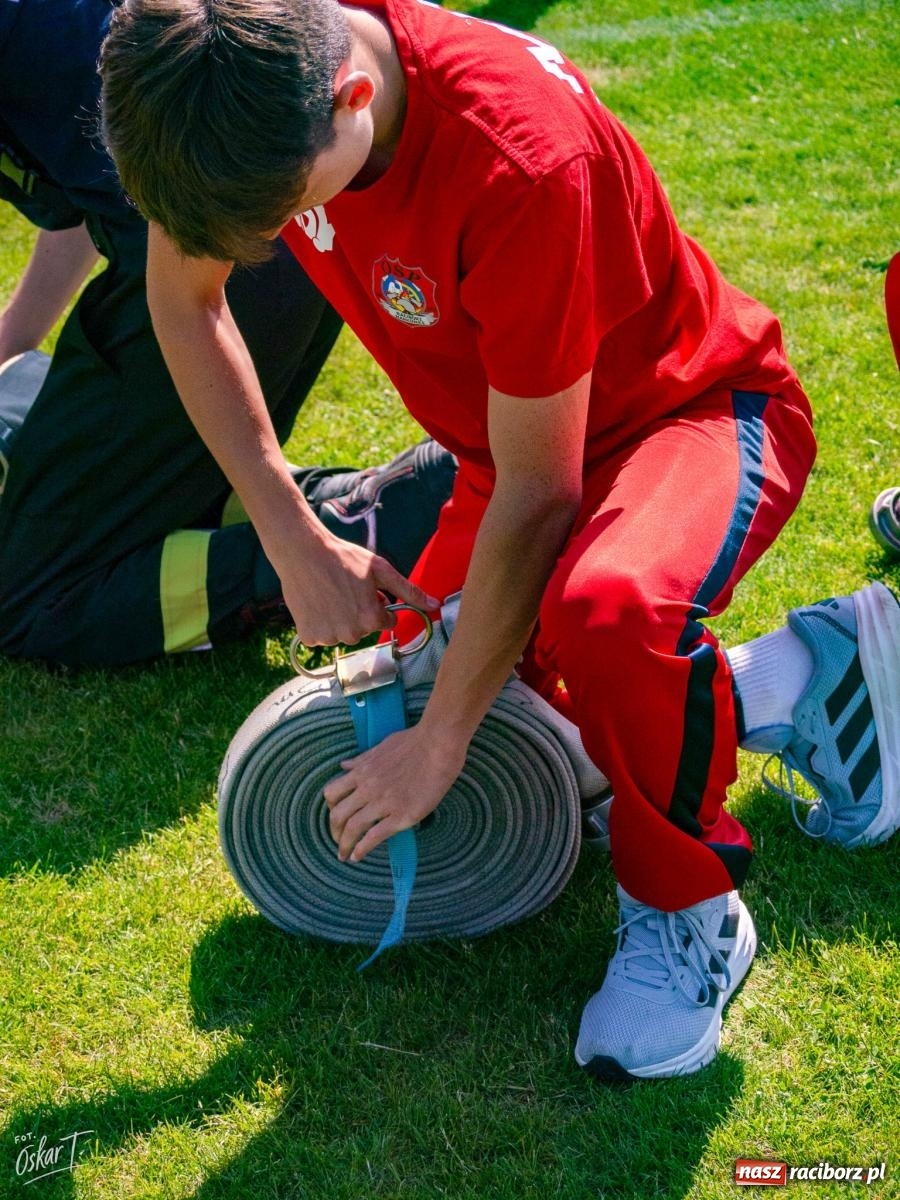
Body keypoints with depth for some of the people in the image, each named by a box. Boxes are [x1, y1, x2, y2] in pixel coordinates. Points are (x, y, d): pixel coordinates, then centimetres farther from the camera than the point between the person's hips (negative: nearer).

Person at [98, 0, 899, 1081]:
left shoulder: (517, 155, -38)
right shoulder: (244, 90, -19)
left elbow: (537, 492, -30)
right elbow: (182, 299, -1)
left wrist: (441, 743, -23)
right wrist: (293, 539, -8)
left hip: (696, 410, -7)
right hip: (512, 436, 7)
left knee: (607, 608, -41)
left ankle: (688, 908, -10)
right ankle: (784, 683, 22)